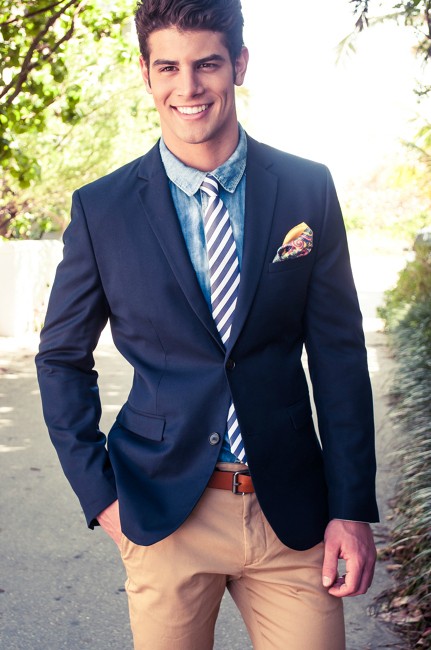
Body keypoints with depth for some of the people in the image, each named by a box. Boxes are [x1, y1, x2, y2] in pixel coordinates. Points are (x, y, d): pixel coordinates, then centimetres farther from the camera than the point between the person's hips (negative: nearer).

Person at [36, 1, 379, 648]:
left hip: (291, 514, 1)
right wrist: (99, 492, -1)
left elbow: (339, 354, 1)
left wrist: (352, 509, -2)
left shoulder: (308, 189, -1)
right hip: (163, 513, 0)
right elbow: (62, 358, 6)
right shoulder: (101, 208, -2)